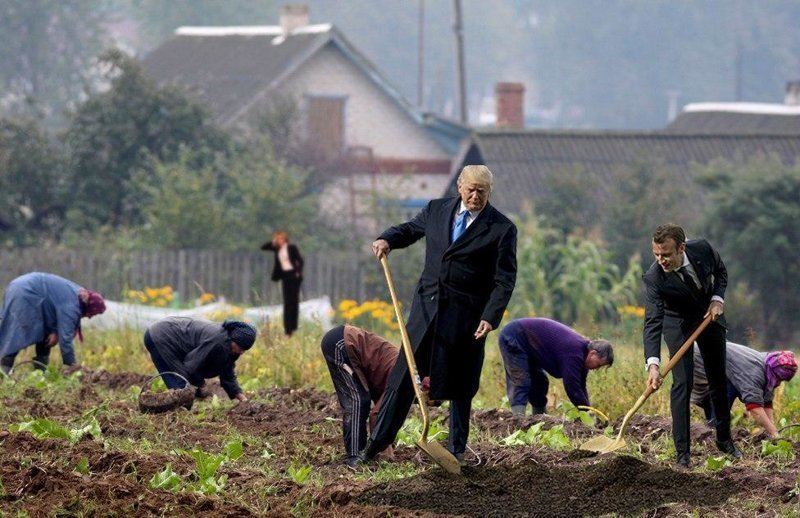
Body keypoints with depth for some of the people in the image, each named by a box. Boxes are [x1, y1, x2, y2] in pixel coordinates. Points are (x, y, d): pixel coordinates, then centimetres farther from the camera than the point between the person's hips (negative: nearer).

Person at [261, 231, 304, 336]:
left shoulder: (292, 248, -3)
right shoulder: (277, 249, 10)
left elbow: (300, 260, -6)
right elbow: (263, 247, 10)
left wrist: (298, 272, -17)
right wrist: (273, 243, -2)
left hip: (293, 275, -4)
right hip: (285, 276, 4)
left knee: (294, 301, 0)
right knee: (287, 302, 0)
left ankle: (294, 327, 7)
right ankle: (287, 329, -2)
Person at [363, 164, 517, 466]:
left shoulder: (502, 229, -6)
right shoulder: (437, 210, 6)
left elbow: (504, 280, -7)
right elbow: (411, 229, 24)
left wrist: (491, 317, -18)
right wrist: (388, 240, 2)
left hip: (465, 316, -3)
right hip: (427, 305, 3)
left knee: (460, 384, 6)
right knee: (404, 375, 1)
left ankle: (456, 450, 18)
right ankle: (377, 442, 5)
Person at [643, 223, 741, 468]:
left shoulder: (702, 249, -26)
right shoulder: (654, 277, -34)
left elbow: (721, 271, -1)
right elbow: (652, 323, -38)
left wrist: (717, 299, -18)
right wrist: (653, 364, -48)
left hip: (709, 316, 3)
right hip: (678, 323, -3)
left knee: (718, 381, 14)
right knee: (682, 383, -15)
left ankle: (724, 440, 31)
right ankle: (682, 452, -11)